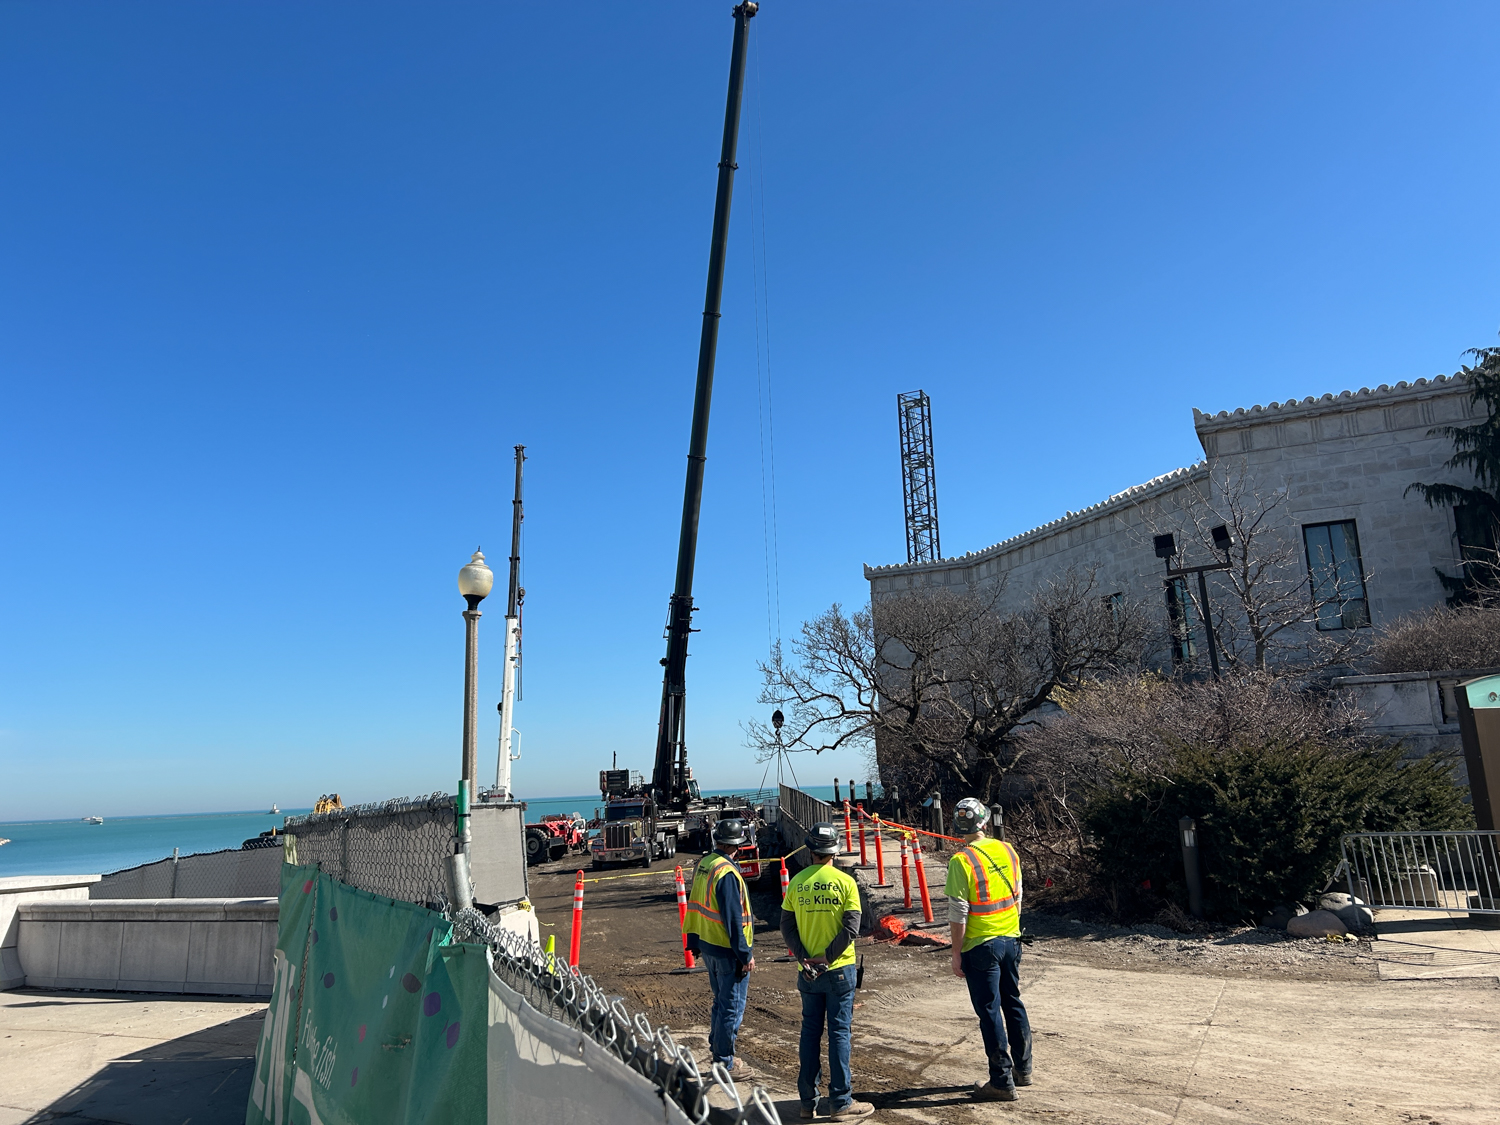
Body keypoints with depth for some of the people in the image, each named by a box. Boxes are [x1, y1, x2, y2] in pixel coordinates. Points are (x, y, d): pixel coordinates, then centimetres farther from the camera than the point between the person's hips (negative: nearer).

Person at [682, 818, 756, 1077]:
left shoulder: (703, 864, 4)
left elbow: (696, 905, 12)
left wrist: (694, 941, 20)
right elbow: (733, 918, -23)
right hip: (728, 950, -9)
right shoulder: (727, 873, -24)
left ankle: (717, 1049, 33)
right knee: (732, 1006, 4)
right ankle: (725, 1063, 13)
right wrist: (746, 955, -16)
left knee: (721, 1001, 22)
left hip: (708, 946, 9)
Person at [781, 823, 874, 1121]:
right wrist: (827, 957, -12)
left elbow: (787, 926, -2)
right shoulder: (845, 882, -9)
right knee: (839, 1032, 5)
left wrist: (804, 958, -7)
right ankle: (841, 1103, 11)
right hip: (839, 970, -3)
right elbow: (851, 928, -15)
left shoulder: (797, 882, 0)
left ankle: (808, 1102, 20)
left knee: (810, 1032, 13)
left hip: (808, 971, 3)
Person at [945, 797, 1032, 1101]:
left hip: (981, 947, -6)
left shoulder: (962, 860, -18)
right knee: (1013, 1004, 20)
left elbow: (958, 914, -16)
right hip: (1011, 939, 6)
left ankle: (1002, 1082, 10)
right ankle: (1023, 1068, 33)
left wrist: (956, 954, -7)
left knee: (990, 1012, 3)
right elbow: (1017, 897, 11)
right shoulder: (1007, 850, 1)